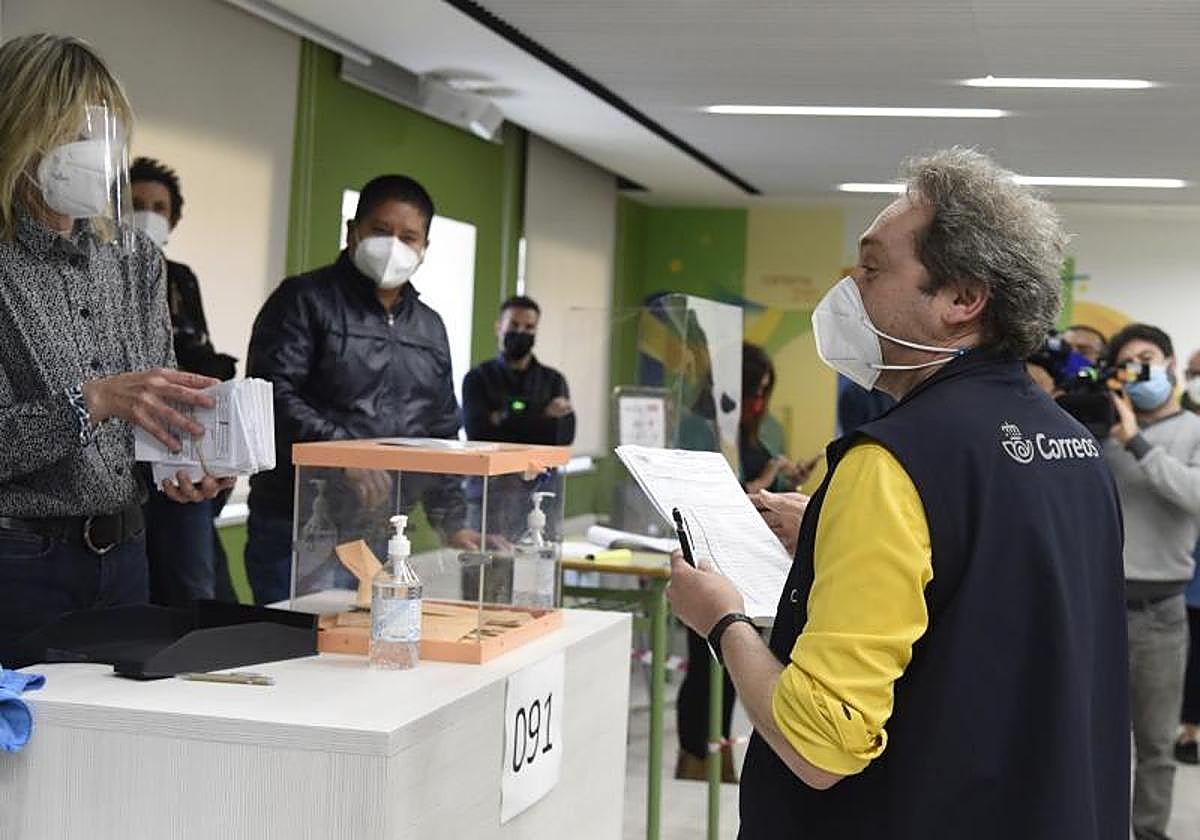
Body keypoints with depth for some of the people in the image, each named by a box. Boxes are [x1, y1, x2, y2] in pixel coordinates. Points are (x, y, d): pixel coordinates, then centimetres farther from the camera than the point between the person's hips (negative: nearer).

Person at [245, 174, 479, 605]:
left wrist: (453, 522, 13)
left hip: (381, 535, 6)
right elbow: (271, 393, -14)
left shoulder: (430, 328, 19)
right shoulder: (305, 300, -1)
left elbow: (441, 432, 22)